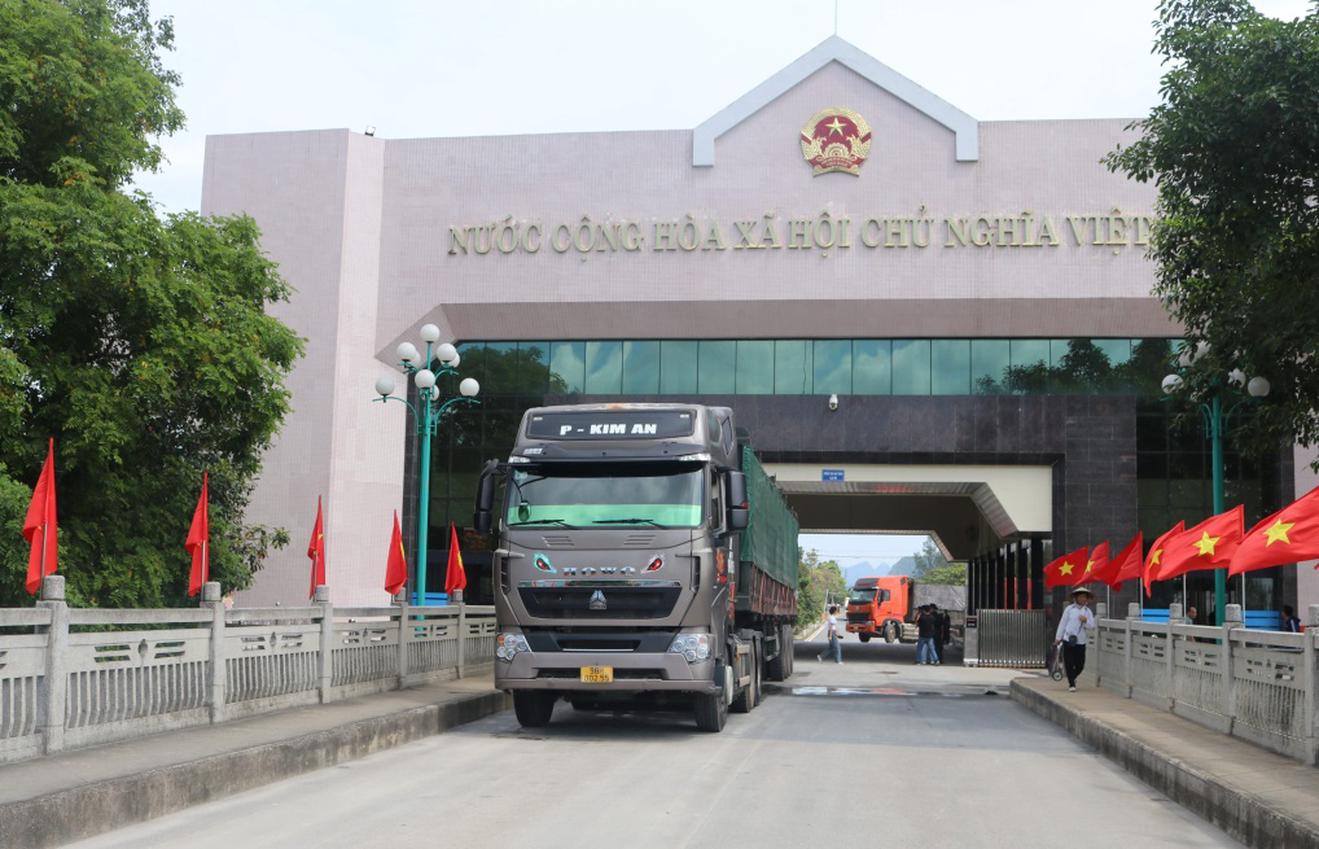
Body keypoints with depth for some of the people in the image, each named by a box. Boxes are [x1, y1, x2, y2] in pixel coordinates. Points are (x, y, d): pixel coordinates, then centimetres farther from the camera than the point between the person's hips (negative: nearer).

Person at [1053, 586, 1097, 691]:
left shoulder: (1088, 611, 9)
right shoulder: (1069, 609, 3)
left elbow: (1092, 627, 6)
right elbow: (1062, 623, 5)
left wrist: (1086, 621, -14)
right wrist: (1058, 637, 5)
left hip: (1081, 642, 2)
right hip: (1068, 640, -2)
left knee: (1080, 665, 3)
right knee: (1069, 663, -3)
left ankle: (1072, 678, 31)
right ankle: (1071, 684, 8)